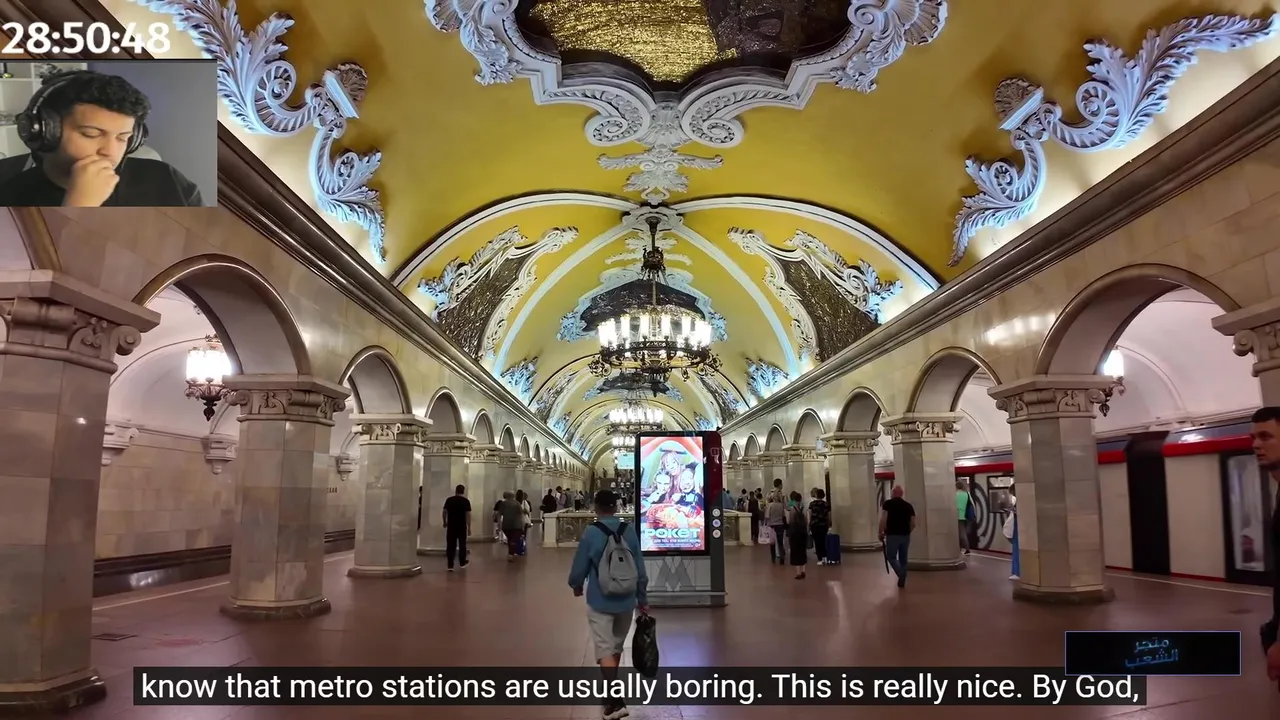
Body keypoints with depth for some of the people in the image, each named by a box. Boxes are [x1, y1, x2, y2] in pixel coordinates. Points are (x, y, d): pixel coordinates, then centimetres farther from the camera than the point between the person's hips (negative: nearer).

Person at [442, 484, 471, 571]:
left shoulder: (449, 500, 1)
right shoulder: (466, 501, -6)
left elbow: (444, 512, 2)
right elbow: (468, 515, -9)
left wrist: (445, 522, 19)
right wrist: (469, 527, -5)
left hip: (451, 526, 1)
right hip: (462, 527, -1)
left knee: (450, 546, 4)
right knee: (462, 545, 14)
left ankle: (450, 566, 2)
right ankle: (462, 563, 25)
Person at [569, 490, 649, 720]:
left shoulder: (591, 533, -13)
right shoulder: (629, 531, -3)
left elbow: (579, 566, -7)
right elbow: (640, 569, 2)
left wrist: (576, 586, 15)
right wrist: (643, 599, 13)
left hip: (600, 602, -4)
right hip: (626, 601, 4)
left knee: (605, 650, -2)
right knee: (617, 646, 21)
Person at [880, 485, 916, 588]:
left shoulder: (888, 503, -5)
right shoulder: (908, 505, 7)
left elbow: (883, 520, -13)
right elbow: (913, 524, 6)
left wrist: (881, 533, -1)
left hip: (892, 535, -4)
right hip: (905, 536, 4)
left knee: (891, 557, 8)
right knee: (903, 558, 14)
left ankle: (901, 574, -15)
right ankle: (902, 581, 18)